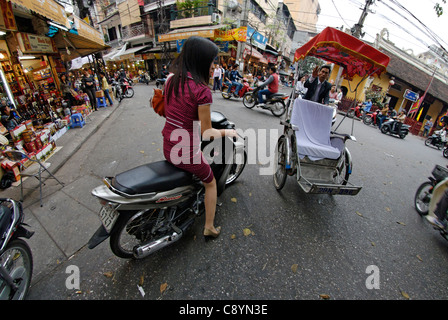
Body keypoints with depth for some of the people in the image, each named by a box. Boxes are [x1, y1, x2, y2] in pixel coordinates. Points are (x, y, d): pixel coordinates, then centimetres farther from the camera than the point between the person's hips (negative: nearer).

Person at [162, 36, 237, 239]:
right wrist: (227, 132, 2)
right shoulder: (202, 91, -20)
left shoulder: (171, 80, 2)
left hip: (168, 148, 7)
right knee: (210, 183, 19)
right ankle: (209, 228, 32)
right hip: (187, 152, -7)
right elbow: (207, 133, -16)